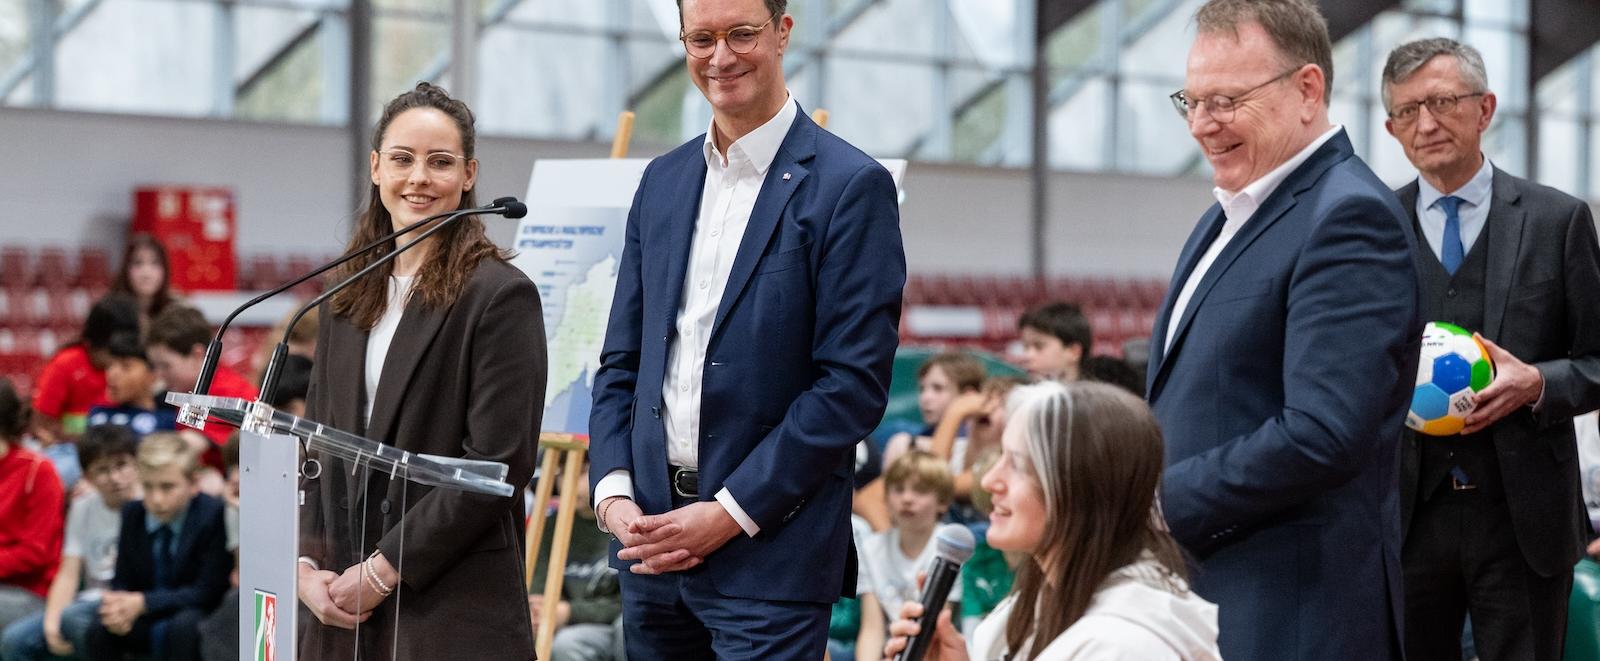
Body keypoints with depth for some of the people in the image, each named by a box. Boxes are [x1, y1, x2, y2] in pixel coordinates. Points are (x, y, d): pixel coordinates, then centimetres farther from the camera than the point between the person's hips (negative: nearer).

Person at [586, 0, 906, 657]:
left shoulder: (851, 186, -7)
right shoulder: (663, 181, 13)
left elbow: (854, 385, -12)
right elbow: (621, 361, 15)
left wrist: (730, 513, -14)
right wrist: (613, 492, -1)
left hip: (769, 550, -6)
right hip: (651, 533, 6)